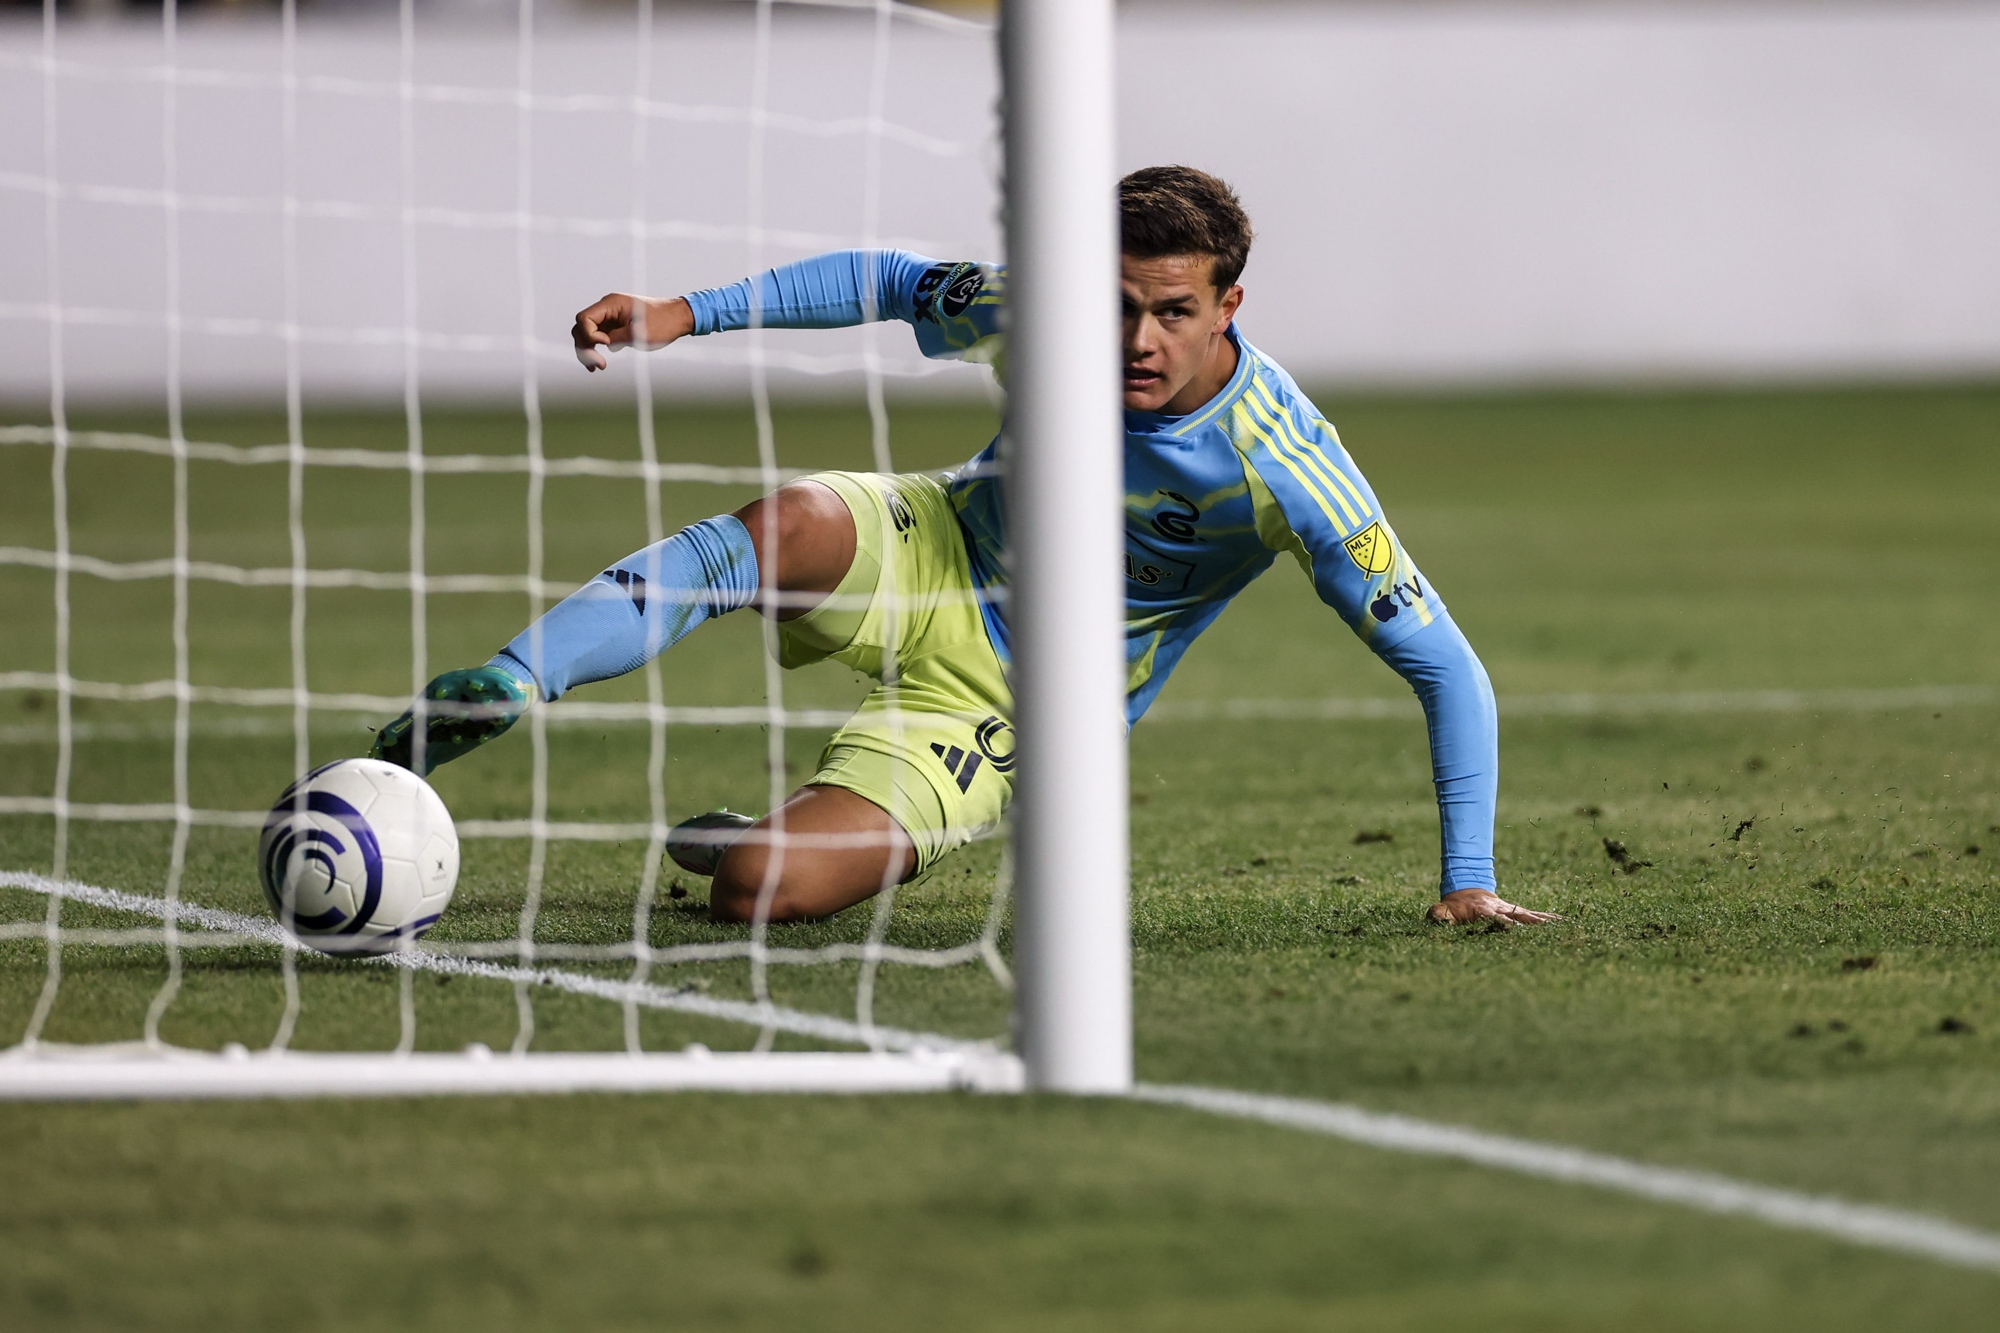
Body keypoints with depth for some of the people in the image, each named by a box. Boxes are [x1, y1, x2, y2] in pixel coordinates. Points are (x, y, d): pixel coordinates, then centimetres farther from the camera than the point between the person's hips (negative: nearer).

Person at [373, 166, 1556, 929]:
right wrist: (688, 314, -4)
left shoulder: (1285, 472, -26)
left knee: (758, 894, -25)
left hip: (1003, 709, -3)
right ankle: (499, 696, -31)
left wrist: (1469, 881, -23)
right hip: (934, 563, 3)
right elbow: (894, 285, 4)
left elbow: (1444, 662, -21)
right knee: (795, 525, -36)